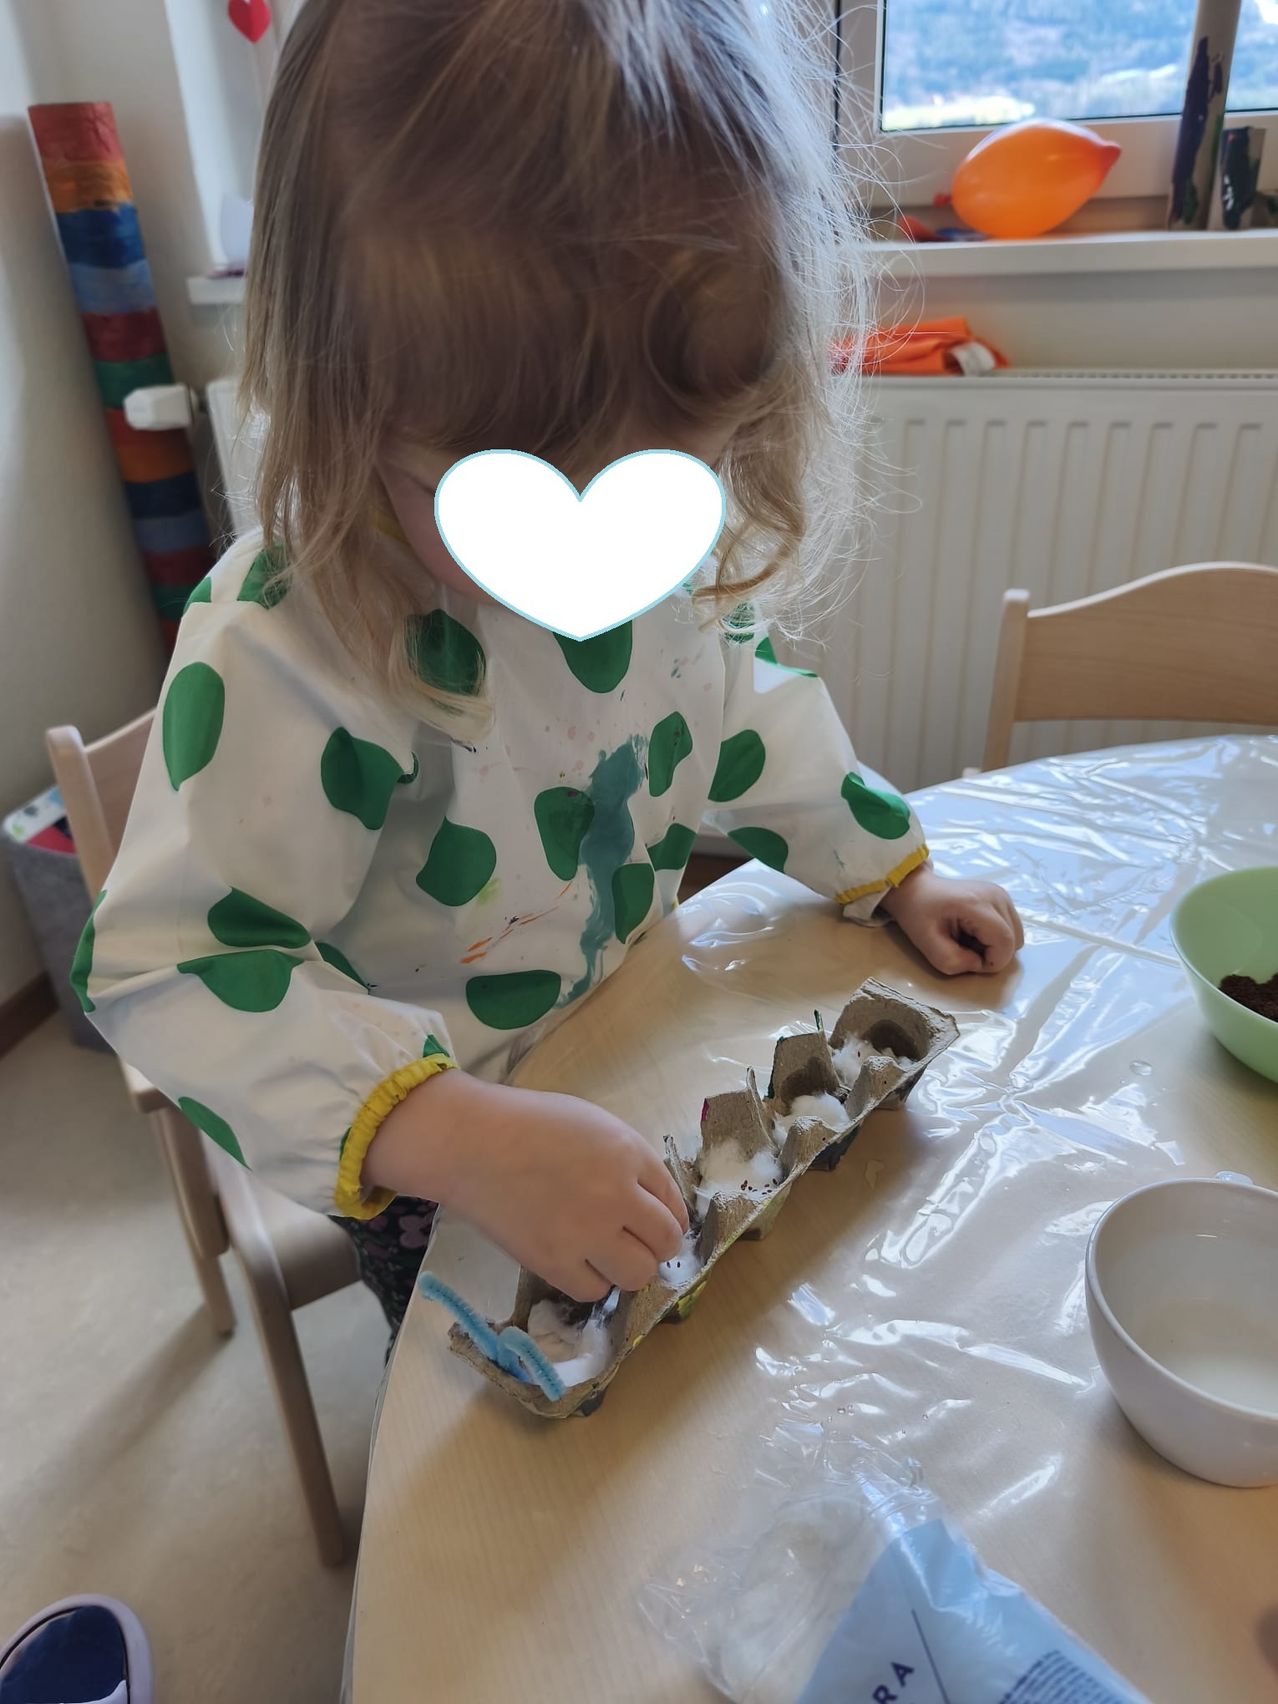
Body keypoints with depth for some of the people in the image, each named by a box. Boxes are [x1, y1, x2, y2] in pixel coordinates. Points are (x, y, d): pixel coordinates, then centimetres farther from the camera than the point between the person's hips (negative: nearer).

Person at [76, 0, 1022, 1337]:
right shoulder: (283, 654, -37)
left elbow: (729, 695, 3)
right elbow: (172, 969, -33)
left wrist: (888, 873, 6)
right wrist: (447, 1134, -47)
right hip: (426, 1172, -5)